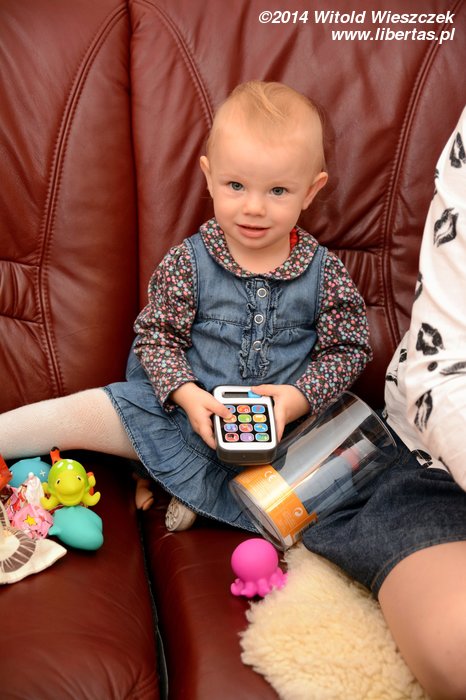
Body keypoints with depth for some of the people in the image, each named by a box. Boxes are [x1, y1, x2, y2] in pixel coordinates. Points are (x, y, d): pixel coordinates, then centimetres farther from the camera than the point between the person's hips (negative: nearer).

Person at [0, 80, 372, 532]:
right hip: (187, 410, 0)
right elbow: (156, 334, -2)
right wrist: (186, 393, -20)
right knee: (82, 413, -13)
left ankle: (193, 487, -13)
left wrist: (299, 397, -16)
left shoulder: (324, 273, -7)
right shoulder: (187, 262, -8)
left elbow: (348, 349, 1)